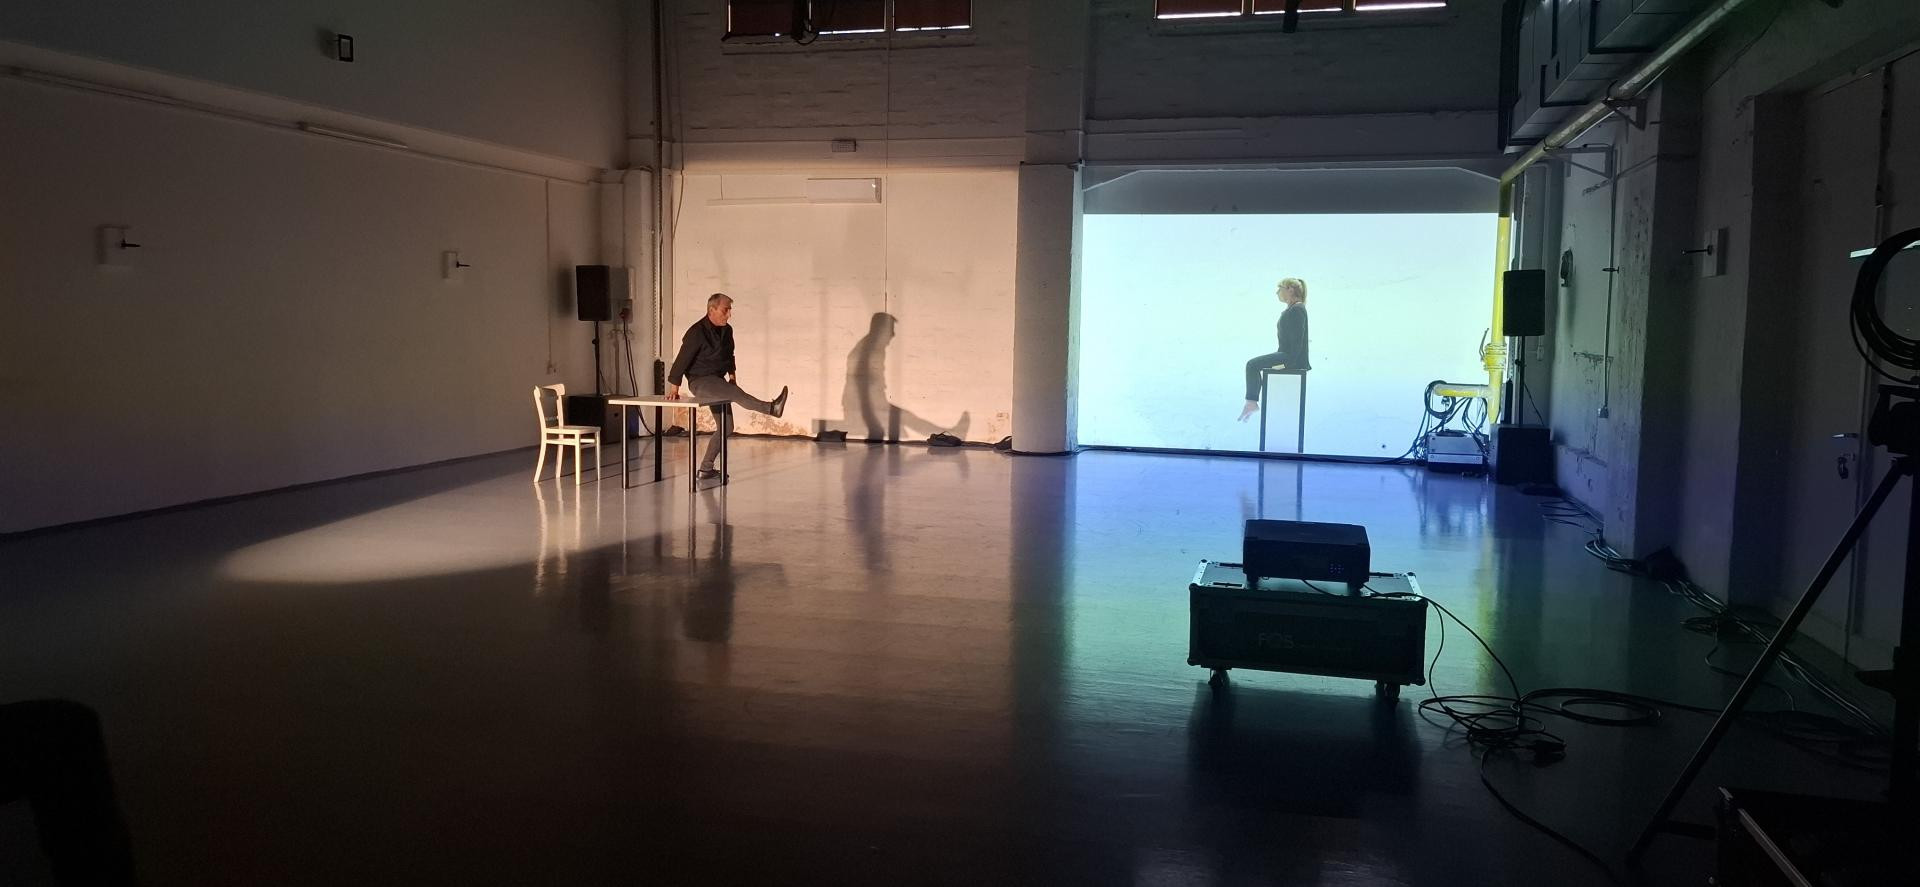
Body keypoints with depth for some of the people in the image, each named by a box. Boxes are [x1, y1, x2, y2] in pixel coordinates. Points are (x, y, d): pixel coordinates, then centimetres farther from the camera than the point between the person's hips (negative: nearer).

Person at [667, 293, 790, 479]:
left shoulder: (727, 330, 6)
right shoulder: (697, 332, -16)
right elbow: (682, 359, -13)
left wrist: (731, 374, 13)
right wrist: (674, 386, -11)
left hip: (717, 381, 8)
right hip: (699, 382, -8)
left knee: (726, 426, 4)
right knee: (735, 393, -32)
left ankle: (706, 468, 10)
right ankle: (771, 408, -46)